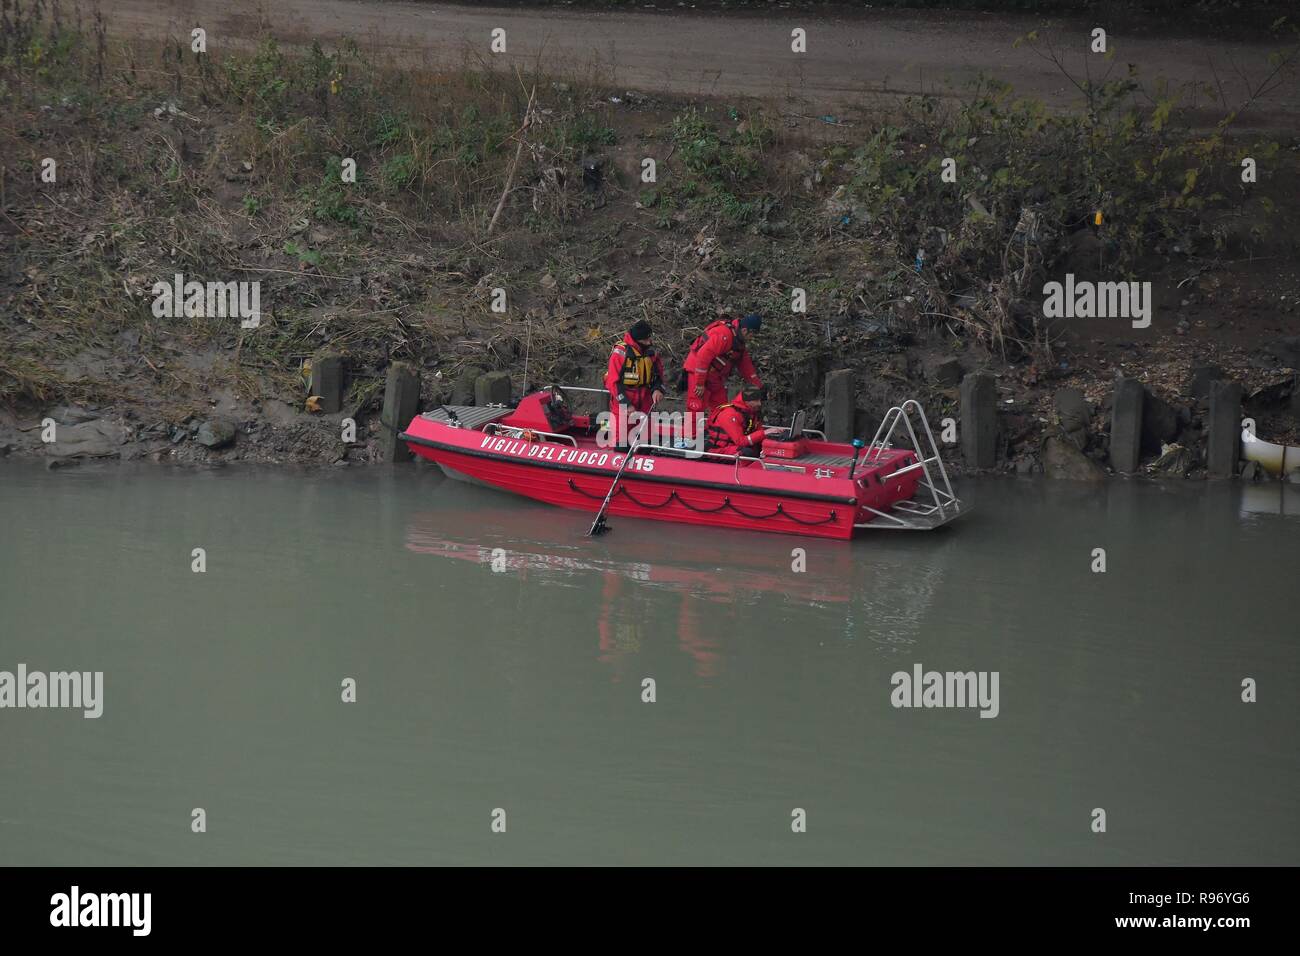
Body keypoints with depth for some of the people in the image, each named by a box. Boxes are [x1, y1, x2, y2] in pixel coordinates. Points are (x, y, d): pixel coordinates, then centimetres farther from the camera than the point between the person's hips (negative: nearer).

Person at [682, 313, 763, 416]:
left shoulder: (740, 340, 7)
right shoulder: (724, 335, -25)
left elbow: (745, 365, 14)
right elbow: (703, 356, -29)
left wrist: (758, 384, 6)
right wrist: (700, 383, -27)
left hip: (715, 376, 10)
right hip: (698, 371, -10)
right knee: (697, 407, -11)